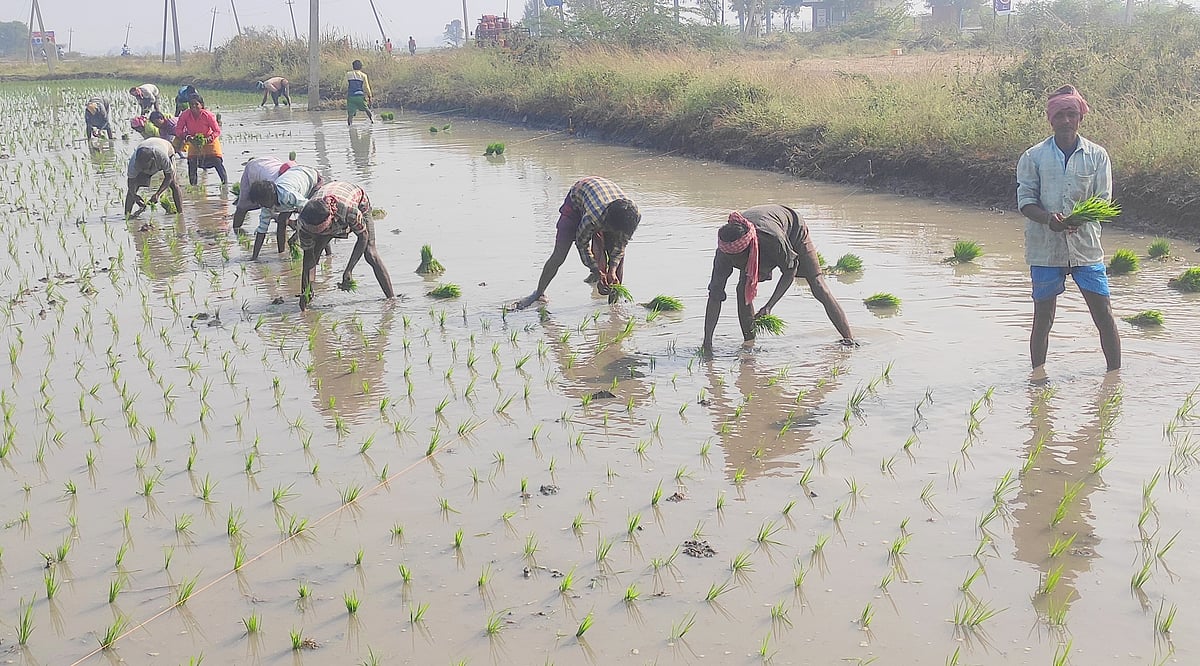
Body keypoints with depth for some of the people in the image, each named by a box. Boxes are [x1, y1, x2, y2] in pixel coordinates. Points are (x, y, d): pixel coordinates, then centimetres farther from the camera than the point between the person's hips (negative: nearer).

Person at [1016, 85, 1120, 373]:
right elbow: (1025, 200, -3)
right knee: (1043, 318, 6)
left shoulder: (1097, 155, 3)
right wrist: (1048, 218, -23)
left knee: (1104, 314, 1)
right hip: (1045, 248, -1)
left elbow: (1103, 201, 0)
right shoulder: (1033, 157, 0)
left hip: (1086, 245, 1)